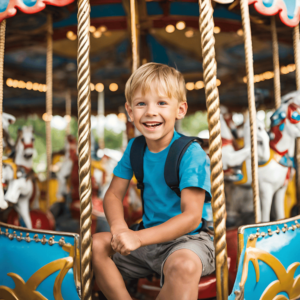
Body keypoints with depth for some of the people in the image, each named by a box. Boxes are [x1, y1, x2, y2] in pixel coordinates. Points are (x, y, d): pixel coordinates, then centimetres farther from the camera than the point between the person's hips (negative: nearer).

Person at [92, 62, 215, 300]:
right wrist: (119, 226, -16)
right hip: (148, 238, 6)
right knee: (96, 244, -8)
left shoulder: (191, 153, -17)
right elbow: (114, 194, 6)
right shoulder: (134, 148, 1)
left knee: (184, 265, -36)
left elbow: (191, 217, -22)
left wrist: (139, 237, -29)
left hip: (188, 238, -6)